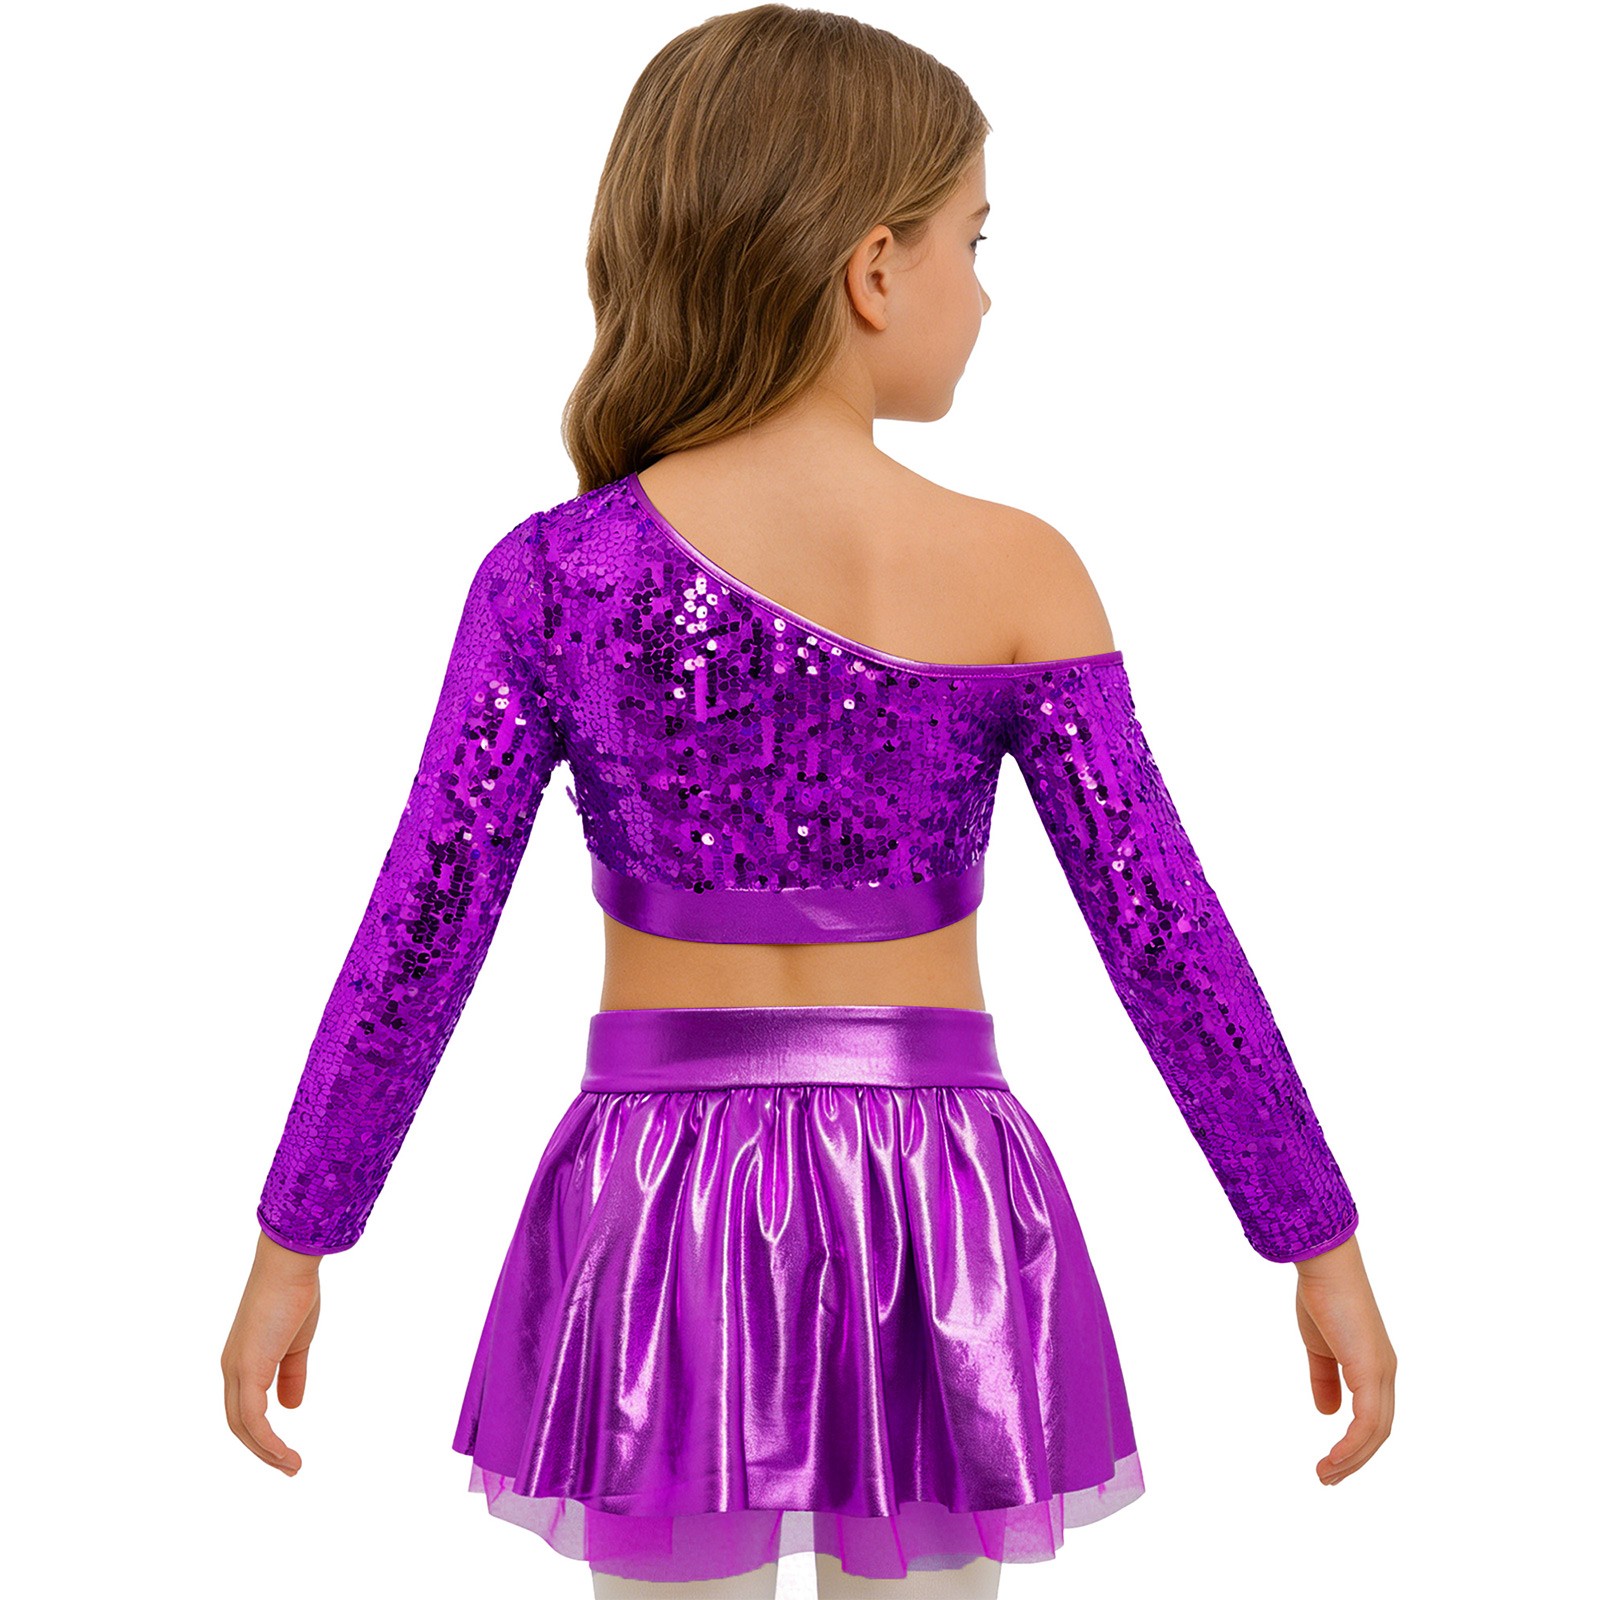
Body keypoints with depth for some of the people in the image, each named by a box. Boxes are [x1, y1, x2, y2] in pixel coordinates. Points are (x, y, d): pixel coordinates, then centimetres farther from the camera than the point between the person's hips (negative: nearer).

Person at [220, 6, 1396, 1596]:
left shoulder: (555, 576, -8)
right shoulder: (1015, 576, -10)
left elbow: (415, 944, -6)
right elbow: (1168, 945, -7)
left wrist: (293, 1243, 6)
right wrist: (1321, 1243, 4)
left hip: (663, 1213, 1)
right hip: (928, 1211, 0)